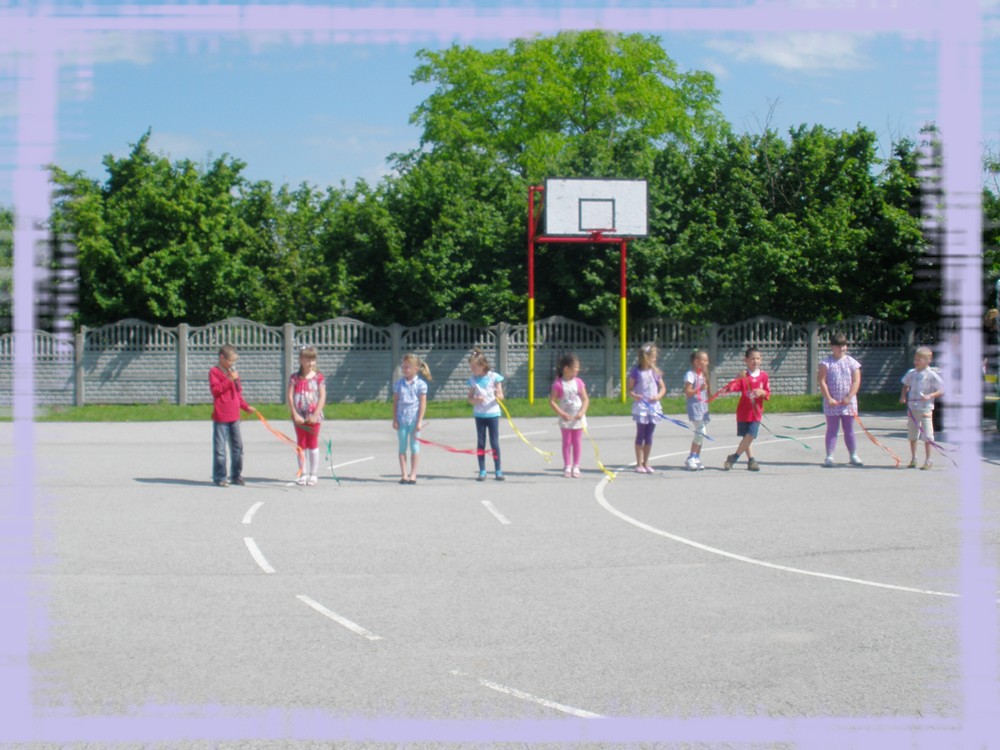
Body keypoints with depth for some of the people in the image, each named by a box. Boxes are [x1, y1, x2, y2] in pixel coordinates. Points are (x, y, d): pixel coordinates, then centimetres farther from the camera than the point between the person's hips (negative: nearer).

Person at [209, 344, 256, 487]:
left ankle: (236, 475, 18)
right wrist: (229, 380, -19)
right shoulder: (214, 372, -5)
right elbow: (215, 390, -17)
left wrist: (246, 407, 11)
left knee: (237, 446, 10)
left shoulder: (233, 372, 17)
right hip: (220, 417, -7)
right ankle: (219, 477, 1)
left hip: (234, 416, 7)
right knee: (220, 447, -4)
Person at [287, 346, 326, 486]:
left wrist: (315, 415, -13)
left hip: (314, 416, -1)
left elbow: (322, 397, -6)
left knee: (313, 444, 3)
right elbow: (289, 396, -3)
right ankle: (303, 474, 13)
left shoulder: (318, 377, -1)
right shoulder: (295, 378, 1)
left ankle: (314, 474, 9)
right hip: (299, 417, 1)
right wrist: (295, 414, -11)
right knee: (301, 444, 7)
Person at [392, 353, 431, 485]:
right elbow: (395, 402, 6)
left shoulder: (420, 384, -4)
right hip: (401, 419, 3)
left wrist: (419, 421, -9)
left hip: (414, 419, -3)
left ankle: (413, 474, 11)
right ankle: (403, 474, 9)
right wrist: (394, 419, 0)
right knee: (402, 447, 4)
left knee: (414, 446, 4)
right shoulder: (398, 384, 5)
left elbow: (423, 404, -4)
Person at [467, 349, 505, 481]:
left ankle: (498, 471, 7)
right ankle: (482, 471, 11)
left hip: (493, 413, -3)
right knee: (480, 443, 5)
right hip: (479, 414, 3)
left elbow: (500, 396, -2)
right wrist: (475, 400, -17)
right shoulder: (473, 380, 3)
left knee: (494, 443, -1)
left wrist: (498, 396, -25)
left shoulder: (494, 377, -5)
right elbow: (470, 398, 6)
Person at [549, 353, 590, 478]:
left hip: (578, 418, 2)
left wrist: (581, 412, -15)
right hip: (565, 419, -2)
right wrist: (562, 414, -15)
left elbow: (585, 399, 0)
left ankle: (576, 466, 14)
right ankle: (567, 466, 10)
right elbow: (552, 401, -8)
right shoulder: (558, 384, -9)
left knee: (577, 442, 6)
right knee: (566, 442, 3)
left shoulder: (579, 382, -1)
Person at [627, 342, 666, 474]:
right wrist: (634, 395, -22)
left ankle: (646, 463, 17)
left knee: (649, 436, 8)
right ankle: (639, 464, 5)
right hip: (641, 406, -4)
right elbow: (629, 388, -2)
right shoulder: (636, 371, -6)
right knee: (641, 435, 0)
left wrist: (658, 396, -7)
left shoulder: (656, 372, 7)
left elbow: (663, 388, 13)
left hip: (653, 406, 4)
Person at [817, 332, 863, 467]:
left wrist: (849, 397, -12)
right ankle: (829, 456, 2)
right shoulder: (826, 363, -1)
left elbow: (856, 382, -1)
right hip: (832, 402, -2)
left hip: (848, 402, 2)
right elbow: (822, 381, -6)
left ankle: (853, 456, 14)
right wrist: (828, 398, -13)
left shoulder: (852, 362, 4)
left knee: (849, 429, 8)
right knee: (832, 429, 1)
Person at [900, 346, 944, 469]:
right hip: (912, 408, 6)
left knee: (927, 436, -3)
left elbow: (942, 391, -11)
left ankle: (928, 460, 5)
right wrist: (903, 396, 3)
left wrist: (930, 396, -24)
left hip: (925, 409, -6)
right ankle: (913, 459, 26)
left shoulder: (932, 376, -11)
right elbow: (906, 386, 21)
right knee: (912, 435, 13)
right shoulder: (911, 373, 5)